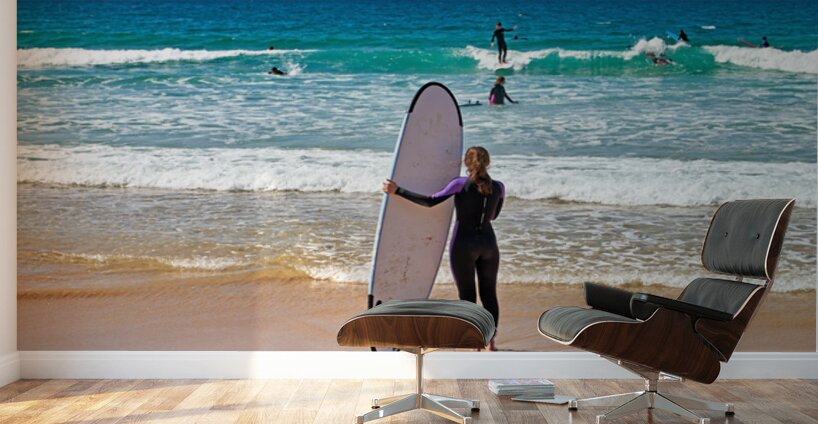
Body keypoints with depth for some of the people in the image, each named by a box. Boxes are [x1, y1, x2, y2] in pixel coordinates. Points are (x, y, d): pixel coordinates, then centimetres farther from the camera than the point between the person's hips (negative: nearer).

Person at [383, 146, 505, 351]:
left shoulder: (461, 184, -11)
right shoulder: (499, 187, 1)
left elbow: (431, 201, -18)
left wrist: (397, 191, -15)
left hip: (464, 244, -3)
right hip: (488, 243, 3)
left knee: (467, 297, 5)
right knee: (489, 294, 12)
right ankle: (491, 343, 16)